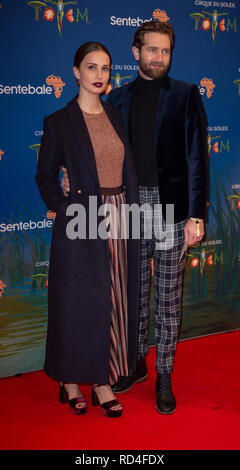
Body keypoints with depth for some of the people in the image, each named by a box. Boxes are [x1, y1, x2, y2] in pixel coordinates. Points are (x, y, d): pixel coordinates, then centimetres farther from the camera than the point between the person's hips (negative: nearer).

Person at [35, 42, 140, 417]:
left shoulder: (116, 116, 12)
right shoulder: (59, 122, -3)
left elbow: (128, 171, 14)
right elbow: (45, 177, 3)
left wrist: (128, 215, 7)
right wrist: (62, 207, -7)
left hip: (118, 221, 5)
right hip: (81, 224, -5)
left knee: (113, 303, 9)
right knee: (77, 302, 4)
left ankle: (102, 381, 21)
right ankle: (70, 381, 20)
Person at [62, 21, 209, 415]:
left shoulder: (186, 95, -1)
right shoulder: (118, 98, 8)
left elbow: (197, 157, -5)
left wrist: (196, 215, -11)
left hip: (171, 208, -3)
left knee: (168, 297, 7)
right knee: (135, 292, 15)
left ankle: (164, 376, 21)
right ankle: (137, 363, 33)